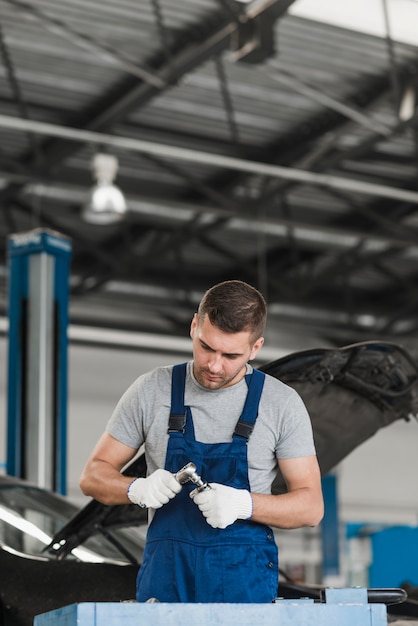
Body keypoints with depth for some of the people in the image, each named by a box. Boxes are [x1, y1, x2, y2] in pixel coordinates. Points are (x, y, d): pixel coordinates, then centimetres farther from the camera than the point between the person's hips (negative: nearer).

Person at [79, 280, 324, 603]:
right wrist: (138, 488, -15)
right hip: (166, 579, 1)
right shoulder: (151, 391, 2)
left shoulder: (282, 403, -1)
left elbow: (311, 506, 1)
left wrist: (244, 504, -17)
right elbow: (94, 476, 7)